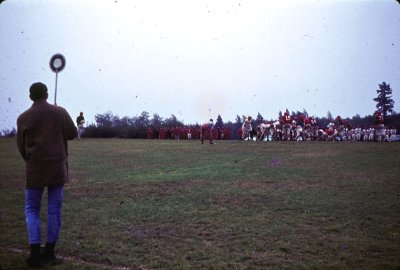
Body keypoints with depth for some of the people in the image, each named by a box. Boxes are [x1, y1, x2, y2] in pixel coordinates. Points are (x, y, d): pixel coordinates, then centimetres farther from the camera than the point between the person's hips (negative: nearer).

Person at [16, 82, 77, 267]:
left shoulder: (23, 118, -3)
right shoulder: (60, 112, -4)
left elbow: (21, 146, 6)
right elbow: (72, 133, 8)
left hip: (35, 169, -1)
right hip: (58, 167, 1)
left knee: (32, 209, 10)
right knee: (54, 209, 9)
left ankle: (35, 253, 1)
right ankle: (49, 250, 15)